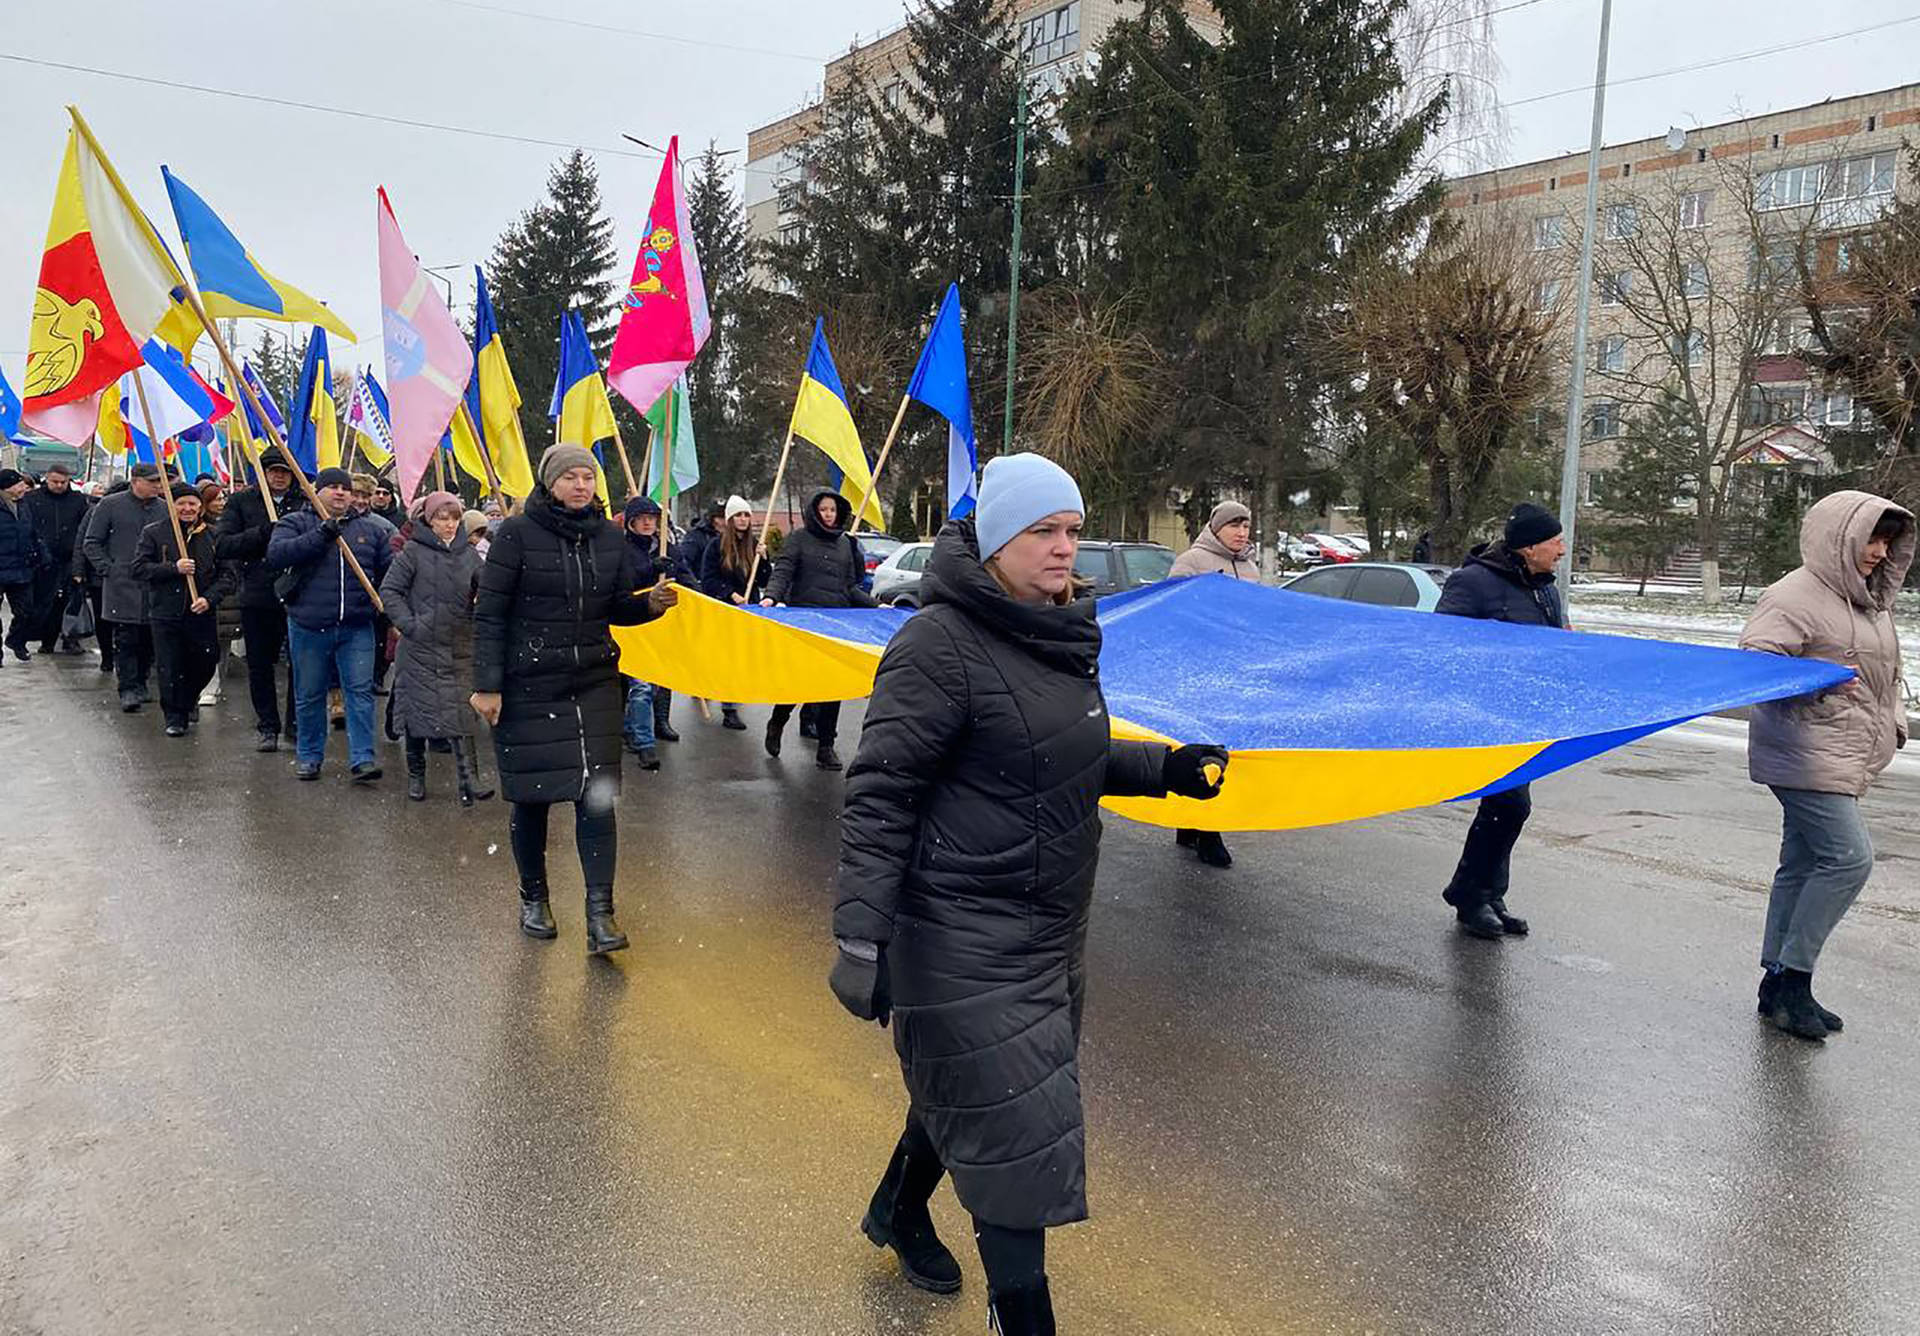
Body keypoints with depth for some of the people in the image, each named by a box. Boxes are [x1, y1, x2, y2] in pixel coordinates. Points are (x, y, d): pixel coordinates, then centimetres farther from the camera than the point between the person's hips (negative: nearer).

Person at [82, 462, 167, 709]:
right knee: (125, 639, -4)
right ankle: (128, 689, -1)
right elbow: (91, 542, 4)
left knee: (149, 639, 8)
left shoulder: (165, 508, 8)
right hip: (122, 585, -3)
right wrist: (108, 569, -4)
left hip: (155, 587, 3)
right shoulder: (111, 505, 0)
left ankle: (140, 683, 22)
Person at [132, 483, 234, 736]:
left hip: (201, 613, 1)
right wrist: (174, 568, -17)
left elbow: (227, 574, 3)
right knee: (169, 668, 2)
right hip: (165, 614, -1)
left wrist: (209, 598, -12)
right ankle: (175, 717, 17)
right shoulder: (153, 533, 1)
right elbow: (139, 569, -5)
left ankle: (189, 699, 38)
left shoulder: (212, 535, 4)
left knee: (205, 664, 8)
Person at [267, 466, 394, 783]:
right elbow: (276, 554, -15)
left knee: (361, 691, -4)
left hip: (356, 628, 1)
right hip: (308, 626, -1)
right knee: (309, 695, 10)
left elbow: (391, 569, 13)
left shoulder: (371, 529, 11)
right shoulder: (296, 523, 3)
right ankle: (308, 756, 24)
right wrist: (320, 535, -23)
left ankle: (361, 759, -2)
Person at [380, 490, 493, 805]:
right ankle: (416, 776, 22)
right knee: (418, 707, 7)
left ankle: (468, 779, -10)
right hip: (421, 646, -2)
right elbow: (389, 590, -3)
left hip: (459, 646, 2)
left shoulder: (469, 553, 7)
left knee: (460, 711, -4)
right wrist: (409, 624, -11)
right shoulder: (414, 551, -3)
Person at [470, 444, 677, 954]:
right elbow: (489, 613, -7)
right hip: (528, 687, -3)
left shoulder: (609, 537, 6)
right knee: (532, 795, 8)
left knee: (597, 795, -5)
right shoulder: (517, 533, -7)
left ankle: (600, 913, -3)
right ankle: (533, 898, 29)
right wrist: (487, 685, -12)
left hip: (594, 683, 3)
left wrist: (652, 603, -9)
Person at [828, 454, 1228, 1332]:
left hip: (1049, 929, 9)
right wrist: (860, 935, -25)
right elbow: (880, 795, -21)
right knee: (1014, 1127, -3)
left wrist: (1164, 769, 7)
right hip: (964, 942, -9)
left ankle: (899, 1211, 51)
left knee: (965, 1087, 25)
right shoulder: (943, 643, -19)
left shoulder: (1058, 634, 7)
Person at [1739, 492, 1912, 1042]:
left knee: (1804, 865, 11)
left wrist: (1893, 721, 15)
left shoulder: (1869, 602, 18)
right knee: (1849, 856, -15)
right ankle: (1791, 976, -5)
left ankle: (1780, 984, 17)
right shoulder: (1796, 596, -12)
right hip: (1807, 755, -10)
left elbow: (1883, 673, 29)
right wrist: (1817, 682, -28)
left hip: (1844, 759, 10)